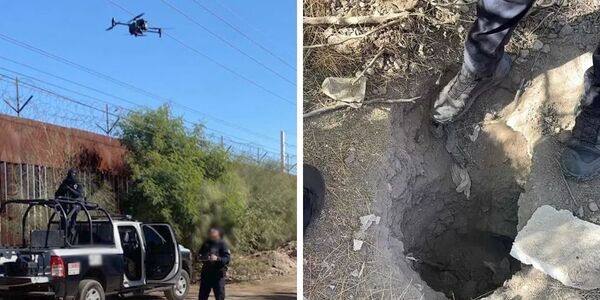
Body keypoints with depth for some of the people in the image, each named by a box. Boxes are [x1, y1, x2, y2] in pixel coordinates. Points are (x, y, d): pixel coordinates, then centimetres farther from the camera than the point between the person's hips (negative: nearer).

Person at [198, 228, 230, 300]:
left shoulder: (222, 244, -6)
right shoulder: (206, 243, 11)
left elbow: (227, 258, -13)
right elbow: (200, 254, 22)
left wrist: (217, 258, -30)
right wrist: (202, 257, -2)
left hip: (218, 273, -5)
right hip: (206, 272, 6)